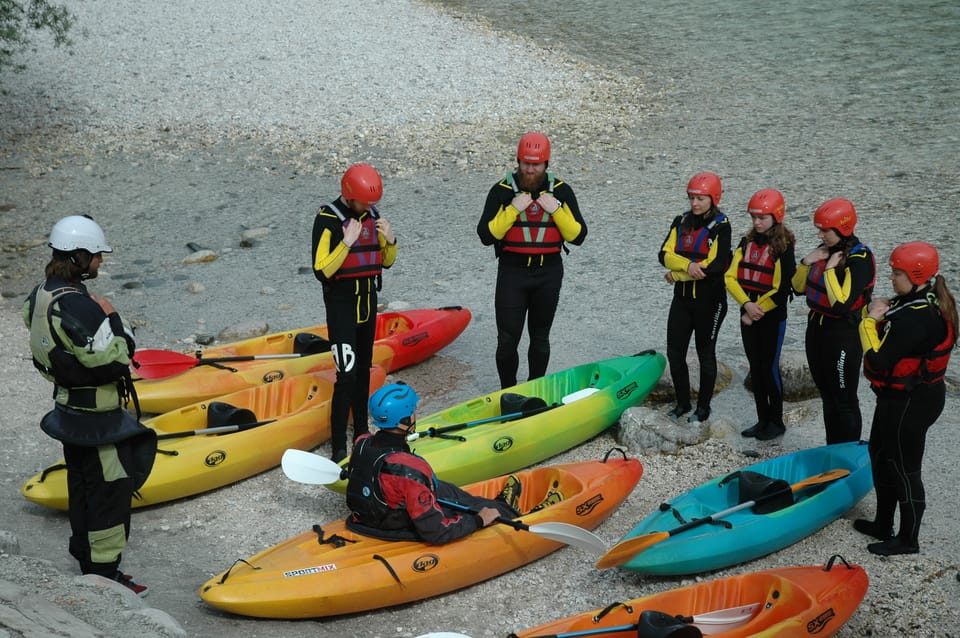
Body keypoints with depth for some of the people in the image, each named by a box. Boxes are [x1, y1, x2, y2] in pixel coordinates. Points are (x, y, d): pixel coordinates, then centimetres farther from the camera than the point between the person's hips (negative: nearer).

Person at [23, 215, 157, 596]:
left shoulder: (42, 294, 3)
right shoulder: (77, 306, -27)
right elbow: (112, 361, -27)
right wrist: (111, 319, -17)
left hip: (68, 406, 10)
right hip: (95, 418, -10)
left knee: (82, 485, 20)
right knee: (112, 487, 0)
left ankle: (87, 563, 33)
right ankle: (105, 572, 9)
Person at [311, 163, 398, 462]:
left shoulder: (372, 215, 3)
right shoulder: (328, 219, -16)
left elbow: (385, 262, 11)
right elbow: (321, 271, -20)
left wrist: (390, 241, -9)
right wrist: (346, 243, -29)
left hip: (368, 301, 7)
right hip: (341, 305, -7)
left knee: (364, 371, 17)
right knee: (347, 376, -12)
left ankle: (362, 432, 31)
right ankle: (338, 449, -9)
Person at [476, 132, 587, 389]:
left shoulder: (561, 191, 0)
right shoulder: (502, 191, -5)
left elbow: (578, 236, -3)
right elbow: (486, 235, -11)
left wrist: (556, 210, -17)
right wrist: (513, 209, -20)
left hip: (549, 273, 2)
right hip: (512, 273, -2)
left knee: (540, 338, 14)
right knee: (508, 339, -3)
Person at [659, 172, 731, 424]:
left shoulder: (720, 226, -11)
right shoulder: (681, 222, 6)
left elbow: (714, 266, -20)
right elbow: (665, 254, -4)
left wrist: (676, 274, -14)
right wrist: (688, 265, -24)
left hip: (709, 300, -5)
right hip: (682, 298, 5)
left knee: (705, 353, 7)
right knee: (675, 352, 7)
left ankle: (703, 407, 19)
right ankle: (682, 403, 22)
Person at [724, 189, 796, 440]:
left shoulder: (782, 248, -12)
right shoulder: (747, 243, 6)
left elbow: (781, 290, -16)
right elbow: (731, 277, 0)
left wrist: (757, 310, -13)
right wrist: (747, 304, -14)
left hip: (772, 317, -6)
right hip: (748, 315, 6)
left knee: (770, 368, 0)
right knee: (755, 368, 11)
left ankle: (776, 422, 13)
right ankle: (763, 419, 21)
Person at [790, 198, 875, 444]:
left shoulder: (859, 260, -21)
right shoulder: (824, 250, 2)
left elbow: (841, 305, -29)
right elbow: (799, 288, 11)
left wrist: (830, 270, -24)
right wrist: (806, 263, -5)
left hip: (843, 334, -8)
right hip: (816, 328, 8)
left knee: (844, 399, 4)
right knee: (827, 396, 19)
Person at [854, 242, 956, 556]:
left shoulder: (914, 320, -29)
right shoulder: (913, 304, 4)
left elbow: (878, 362, -29)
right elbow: (890, 338, 12)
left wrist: (871, 320, -19)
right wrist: (876, 314, -7)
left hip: (910, 404, -11)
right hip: (899, 398, 11)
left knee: (904, 469, 3)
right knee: (881, 456, 23)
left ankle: (908, 539, 19)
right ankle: (883, 524, 38)